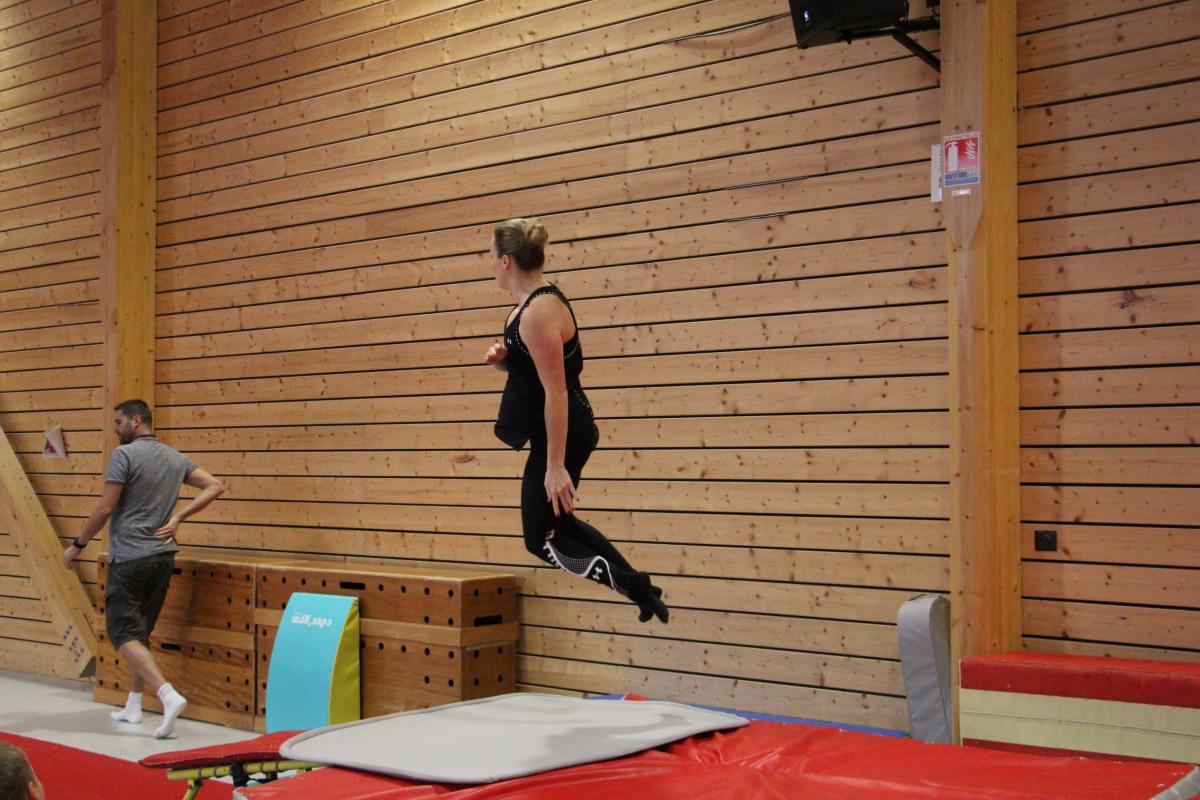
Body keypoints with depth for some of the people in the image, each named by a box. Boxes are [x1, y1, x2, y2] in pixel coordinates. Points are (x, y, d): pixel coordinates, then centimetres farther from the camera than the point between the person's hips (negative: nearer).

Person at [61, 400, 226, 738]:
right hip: (163, 556, 7)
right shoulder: (175, 458, 10)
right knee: (141, 631, 18)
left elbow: (105, 509, -12)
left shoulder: (124, 455, -10)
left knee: (123, 633, -5)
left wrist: (77, 546, 0)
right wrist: (177, 518, 3)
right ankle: (133, 706, 22)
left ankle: (168, 695, -22)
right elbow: (215, 486, 4)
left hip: (129, 558, -7)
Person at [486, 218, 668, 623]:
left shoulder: (539, 312, -23)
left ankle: (631, 584, 1)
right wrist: (502, 357, -1)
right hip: (561, 430, 10)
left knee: (542, 538, 2)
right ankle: (638, 585, 26)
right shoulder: (531, 303, 8)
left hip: (561, 434, -10)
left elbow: (556, 392, -26)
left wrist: (555, 466, -27)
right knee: (557, 522, 23)